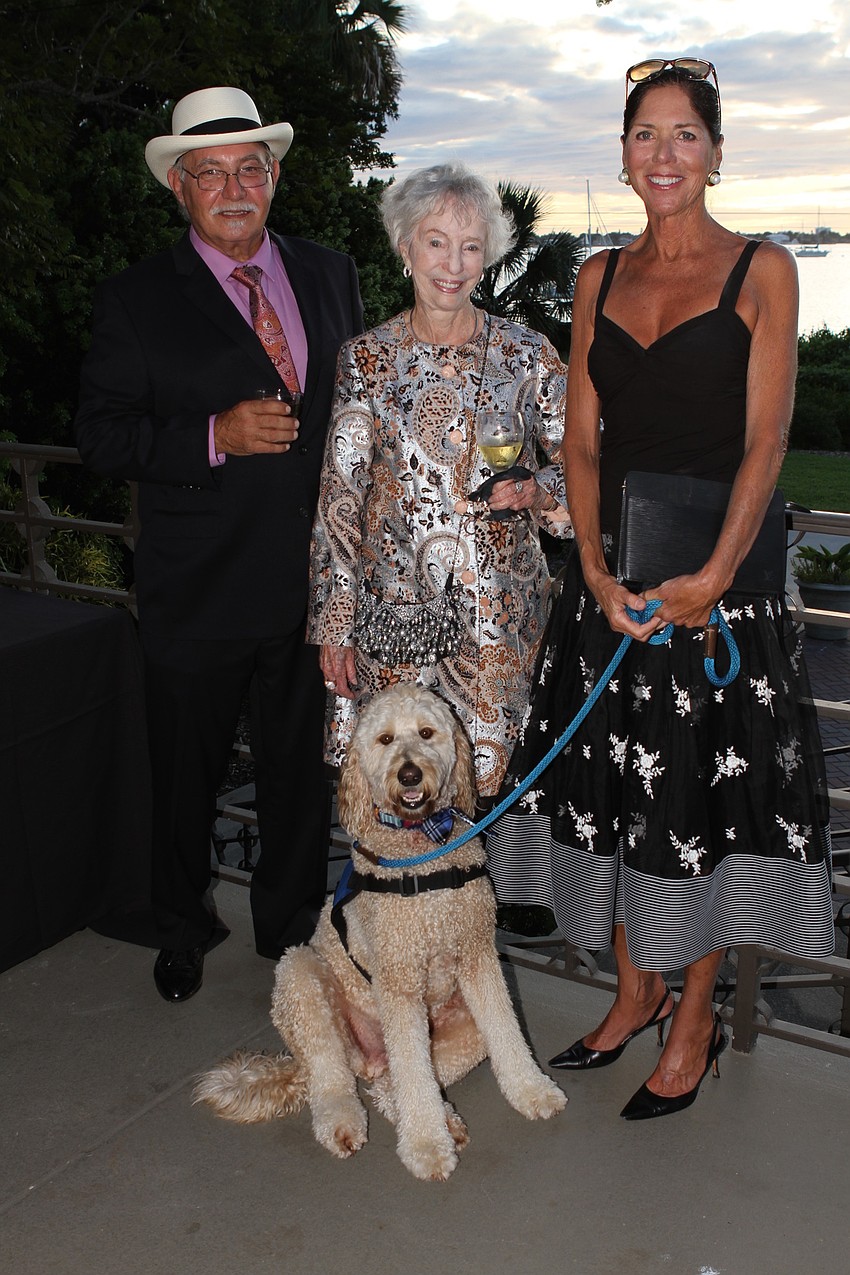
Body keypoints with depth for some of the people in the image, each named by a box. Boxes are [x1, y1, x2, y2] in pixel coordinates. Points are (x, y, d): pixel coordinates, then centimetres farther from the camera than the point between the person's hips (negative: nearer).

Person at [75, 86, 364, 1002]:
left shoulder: (330, 275, 8)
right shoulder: (136, 301, -4)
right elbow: (100, 435, -8)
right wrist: (214, 437, -22)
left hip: (313, 578, 3)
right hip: (197, 592, -2)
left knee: (302, 770, 15)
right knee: (187, 774, 14)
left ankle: (290, 925, 37)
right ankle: (183, 928, 39)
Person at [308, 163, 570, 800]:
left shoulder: (527, 353, 1)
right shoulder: (367, 358, 1)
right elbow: (337, 498, 1)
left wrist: (537, 490, -16)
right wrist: (334, 622, -2)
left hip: (501, 613, 0)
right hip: (392, 610, 0)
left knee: (497, 784, 4)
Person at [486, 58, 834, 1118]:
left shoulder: (761, 271, -1)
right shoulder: (600, 278, 11)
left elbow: (764, 441, -8)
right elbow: (581, 441, 6)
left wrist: (713, 576, -19)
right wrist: (598, 571, -8)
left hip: (718, 571, -4)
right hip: (612, 570, 4)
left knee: (707, 788, 4)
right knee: (613, 781, 10)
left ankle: (695, 1020, 23)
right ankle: (633, 992, 30)